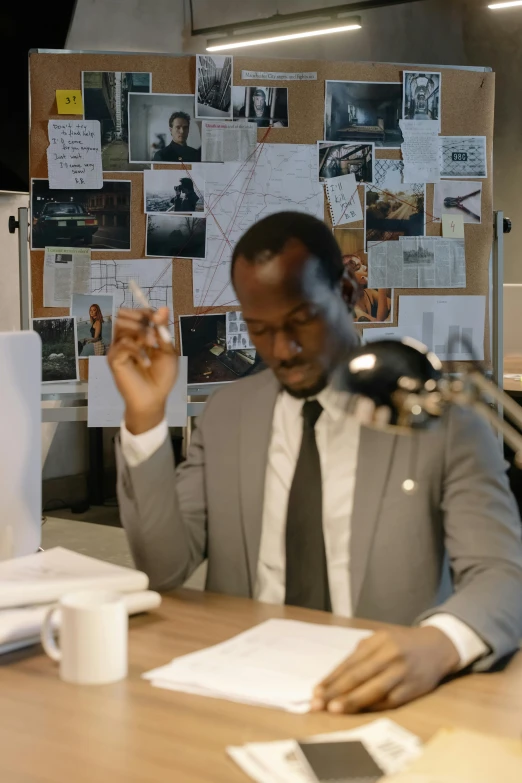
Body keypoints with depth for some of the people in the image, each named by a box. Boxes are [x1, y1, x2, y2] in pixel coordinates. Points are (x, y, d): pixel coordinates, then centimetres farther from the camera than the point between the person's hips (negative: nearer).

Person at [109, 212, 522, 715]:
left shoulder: (440, 416, -5)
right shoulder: (225, 415, 7)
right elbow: (163, 568, 3)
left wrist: (439, 644, -36)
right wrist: (145, 416, -8)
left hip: (386, 694, -2)